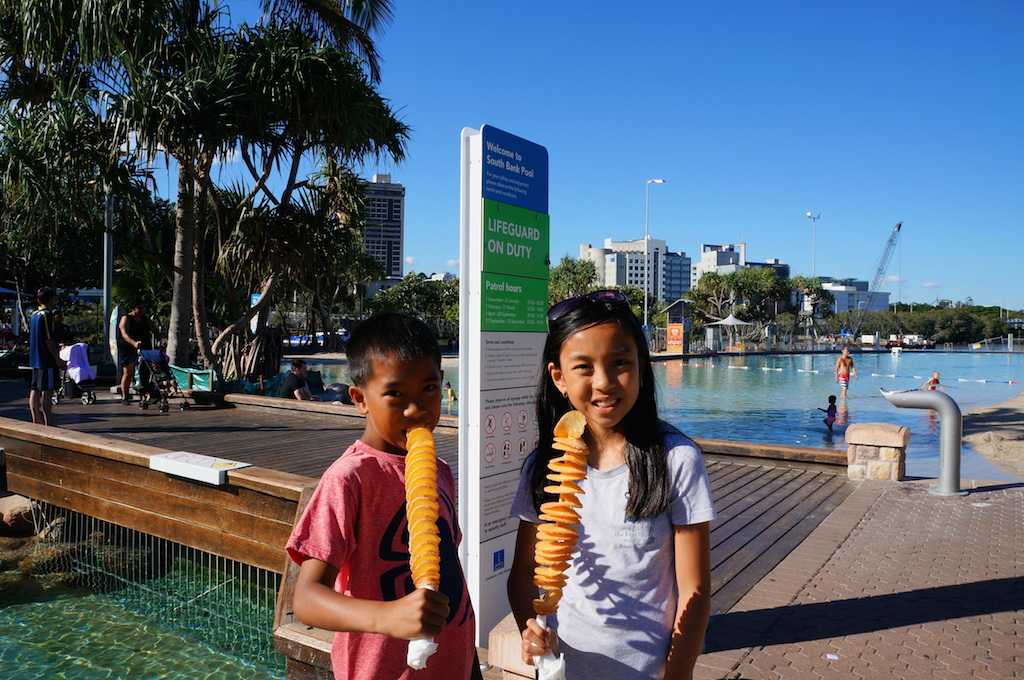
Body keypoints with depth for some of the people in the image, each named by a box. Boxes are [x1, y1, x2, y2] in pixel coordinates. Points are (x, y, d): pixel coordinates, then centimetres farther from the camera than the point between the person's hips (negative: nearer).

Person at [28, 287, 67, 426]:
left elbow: (32, 339, 21)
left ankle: (36, 421, 19)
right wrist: (58, 360, -13)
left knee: (34, 390, 12)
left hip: (34, 359, 9)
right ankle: (47, 424, -12)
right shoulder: (47, 315, -12)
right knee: (47, 391, -10)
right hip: (47, 359, -9)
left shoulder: (33, 315, 14)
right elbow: (49, 340, -16)